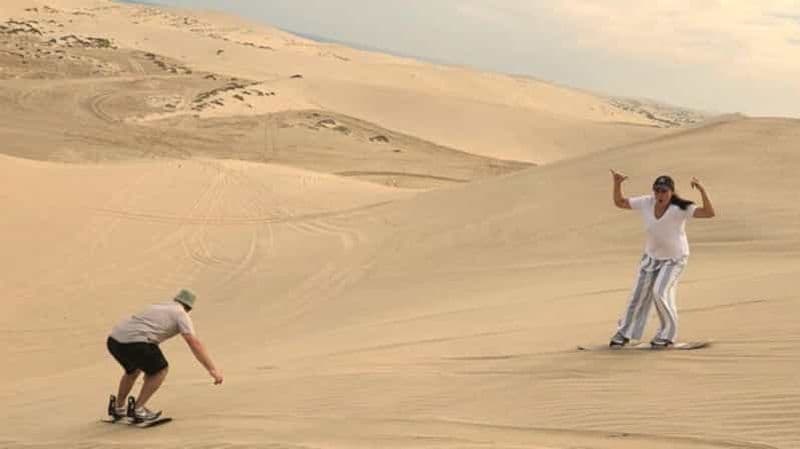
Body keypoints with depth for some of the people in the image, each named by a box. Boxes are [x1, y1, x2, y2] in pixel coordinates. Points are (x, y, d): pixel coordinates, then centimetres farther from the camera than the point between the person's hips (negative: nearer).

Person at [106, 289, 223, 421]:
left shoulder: (158, 307, 34)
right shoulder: (181, 314, 11)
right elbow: (194, 343, -2)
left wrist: (149, 371, 59)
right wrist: (212, 369, -3)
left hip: (113, 339, 8)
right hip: (133, 341, -8)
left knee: (133, 370, 33)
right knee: (161, 370, 13)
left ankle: (118, 408, 39)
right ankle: (138, 409, 11)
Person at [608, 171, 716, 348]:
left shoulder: (680, 209, -28)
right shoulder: (646, 203, -16)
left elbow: (709, 213, -38)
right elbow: (620, 202, -4)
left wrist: (702, 191, -49)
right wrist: (617, 184, -20)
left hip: (675, 258, -5)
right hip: (651, 256, 5)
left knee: (661, 292, -19)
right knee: (639, 294, 8)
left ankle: (668, 334, 4)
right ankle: (624, 333, 25)